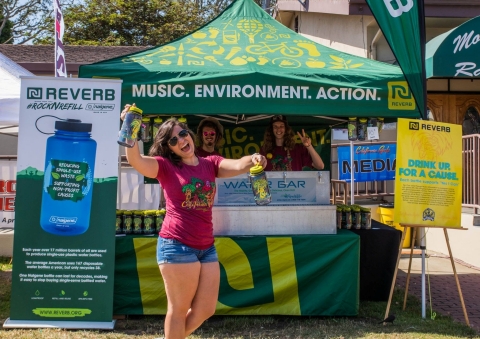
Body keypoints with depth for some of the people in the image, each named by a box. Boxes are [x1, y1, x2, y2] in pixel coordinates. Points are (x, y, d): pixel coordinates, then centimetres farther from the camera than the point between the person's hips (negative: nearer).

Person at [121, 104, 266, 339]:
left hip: (206, 247, 5)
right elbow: (135, 160, -16)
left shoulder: (211, 164, 10)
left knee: (206, 310, 12)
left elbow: (238, 165, -7)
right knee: (179, 309, 5)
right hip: (176, 246, -5)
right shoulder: (165, 166, 1)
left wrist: (253, 160, -28)